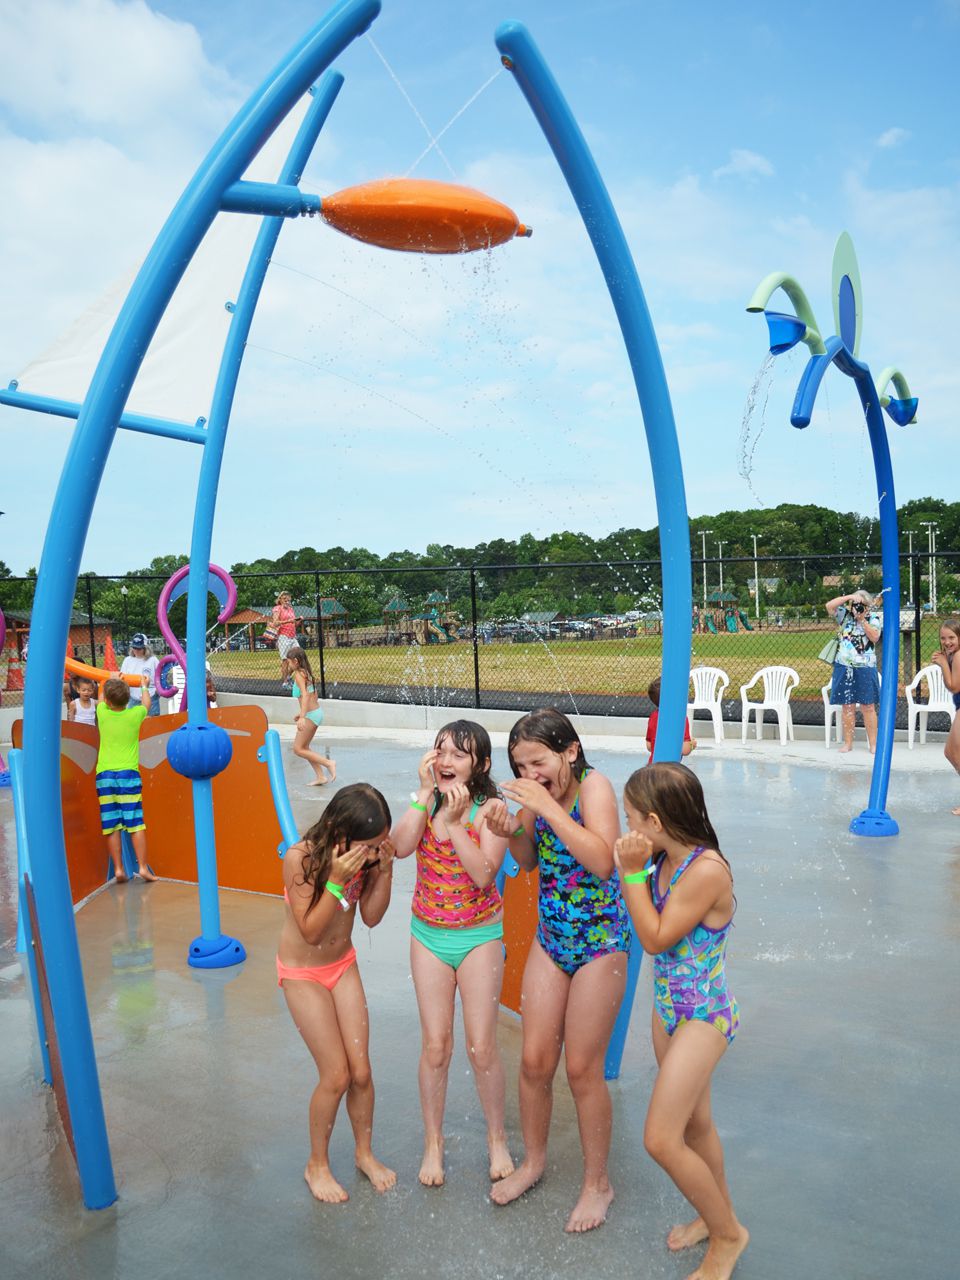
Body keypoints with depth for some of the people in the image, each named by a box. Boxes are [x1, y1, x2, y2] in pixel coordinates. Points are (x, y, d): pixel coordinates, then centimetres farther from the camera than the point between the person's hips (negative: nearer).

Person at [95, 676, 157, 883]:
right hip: (128, 773, -1)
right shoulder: (135, 714, 1)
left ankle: (118, 869, 2)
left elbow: (101, 700, 29)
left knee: (111, 827, 2)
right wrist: (144, 686, 44)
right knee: (136, 824, -1)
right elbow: (146, 704, 26)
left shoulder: (102, 712, 3)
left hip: (104, 775, 1)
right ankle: (143, 867, -4)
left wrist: (111, 681, 45)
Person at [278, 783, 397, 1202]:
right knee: (336, 1075, -2)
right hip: (303, 973, -4)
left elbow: (371, 917, -9)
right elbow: (311, 932, -26)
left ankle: (364, 1152, 31)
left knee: (360, 1071, 6)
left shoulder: (366, 855, -17)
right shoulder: (300, 858, -30)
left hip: (343, 965, 4)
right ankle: (317, 1164, 22)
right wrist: (337, 880, -38)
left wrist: (384, 870, -24)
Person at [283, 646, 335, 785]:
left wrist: (302, 717, -35)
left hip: (310, 715, -9)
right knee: (304, 747, 16)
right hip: (316, 712, 9)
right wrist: (301, 712, 28)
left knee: (298, 749, -1)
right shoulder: (306, 672, 12)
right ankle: (320, 776, 15)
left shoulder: (298, 674, -15)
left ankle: (328, 763, -4)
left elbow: (305, 695, -27)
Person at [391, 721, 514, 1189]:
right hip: (429, 935, 3)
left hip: (479, 937, -2)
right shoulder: (427, 801, -6)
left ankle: (497, 1138, 28)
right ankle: (433, 1141, 28)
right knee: (435, 1045, 8)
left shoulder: (489, 811, -15)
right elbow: (401, 847, -23)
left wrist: (454, 821, -30)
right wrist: (426, 793, -25)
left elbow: (483, 875, -26)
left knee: (481, 1046, 4)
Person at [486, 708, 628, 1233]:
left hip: (599, 943, -5)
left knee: (582, 1068, 5)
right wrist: (511, 832, -12)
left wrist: (547, 806, -34)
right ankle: (533, 1160, 37)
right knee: (534, 1060, 12)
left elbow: (602, 861, -33)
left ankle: (597, 1183, 28)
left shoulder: (594, 787, -20)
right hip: (550, 938, 6)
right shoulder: (538, 794, -3)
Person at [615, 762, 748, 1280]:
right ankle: (716, 1214, 44)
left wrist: (634, 872, -23)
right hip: (667, 1006, 8)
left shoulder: (706, 870, -29)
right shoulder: (665, 860, -3)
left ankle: (727, 1234, 18)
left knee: (661, 1139, -5)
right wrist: (634, 868, -9)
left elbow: (655, 938, -22)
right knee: (694, 1122, 22)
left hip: (702, 1015, -8)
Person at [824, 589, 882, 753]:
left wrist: (862, 620, -14)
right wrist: (849, 597, -12)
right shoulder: (845, 614, 6)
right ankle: (848, 743, 12)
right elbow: (829, 606, -9)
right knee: (847, 706, 5)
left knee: (868, 707, -1)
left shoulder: (874, 618, 3)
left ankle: (873, 744, 4)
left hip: (865, 667, -1)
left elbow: (874, 637, -10)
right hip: (844, 666, 1)